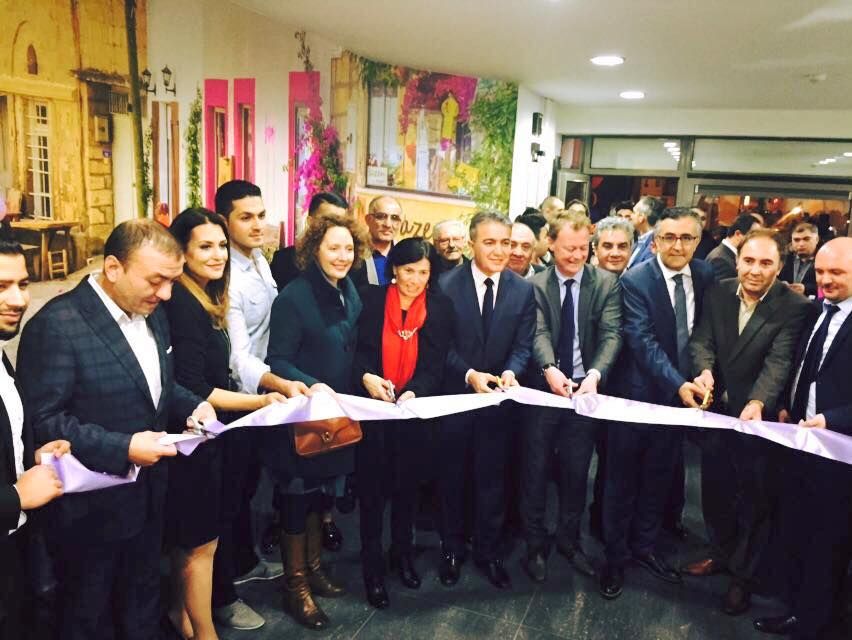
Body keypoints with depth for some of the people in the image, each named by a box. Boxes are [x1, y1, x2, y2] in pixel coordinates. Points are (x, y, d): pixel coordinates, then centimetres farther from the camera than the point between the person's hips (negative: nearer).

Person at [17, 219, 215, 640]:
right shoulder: (57, 325, -23)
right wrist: (122, 449, -29)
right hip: (90, 508, -7)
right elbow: (42, 421, -23)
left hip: (147, 494, 7)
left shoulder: (152, 314, 2)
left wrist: (193, 405, -5)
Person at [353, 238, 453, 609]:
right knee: (372, 485, 6)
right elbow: (355, 349, -6)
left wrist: (413, 392, -25)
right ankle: (372, 563, 22)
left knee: (408, 482, 15)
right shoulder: (371, 299, -5)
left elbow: (435, 362, -8)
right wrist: (365, 376, -26)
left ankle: (403, 551, 35)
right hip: (372, 406, -1)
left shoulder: (439, 307, -3)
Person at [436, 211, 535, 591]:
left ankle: (487, 551, 32)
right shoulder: (447, 285, -8)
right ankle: (452, 549, 34)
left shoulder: (523, 290, -1)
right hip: (454, 395, -1)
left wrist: (510, 372, -23)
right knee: (452, 476, 15)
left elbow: (523, 345, -4)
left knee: (492, 477, 13)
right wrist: (469, 374, -23)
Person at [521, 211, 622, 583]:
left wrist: (595, 374, -29)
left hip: (585, 388, 1)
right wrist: (549, 369, -35)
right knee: (536, 468, 8)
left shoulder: (606, 283, 0)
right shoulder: (536, 284, -2)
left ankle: (569, 538, 34)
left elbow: (611, 334, -11)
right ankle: (535, 543, 26)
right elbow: (539, 333, -15)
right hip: (544, 387, -1)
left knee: (577, 470, 14)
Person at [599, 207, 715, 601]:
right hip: (638, 393, -5)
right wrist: (677, 384, -32)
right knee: (623, 477, 8)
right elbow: (642, 340, -23)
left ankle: (644, 546, 36)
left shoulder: (706, 276, 1)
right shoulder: (635, 281, -15)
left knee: (660, 476, 18)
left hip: (682, 392, 5)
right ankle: (615, 556, 24)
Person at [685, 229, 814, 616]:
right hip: (716, 410, 4)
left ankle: (744, 575, 32)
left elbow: (779, 362, -25)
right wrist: (704, 369, -29)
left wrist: (757, 403, -42)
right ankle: (721, 554, 44)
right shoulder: (717, 294, -2)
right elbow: (701, 339, -7)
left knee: (755, 498, 13)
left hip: (760, 416, -4)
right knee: (715, 488, 21)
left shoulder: (794, 307, -15)